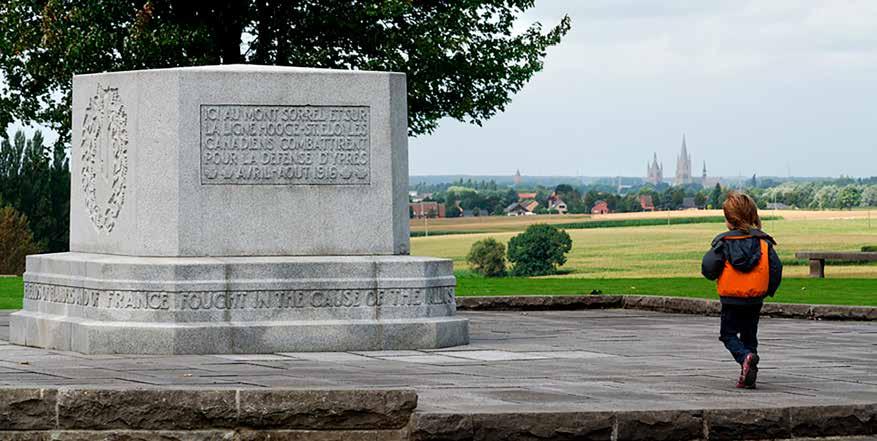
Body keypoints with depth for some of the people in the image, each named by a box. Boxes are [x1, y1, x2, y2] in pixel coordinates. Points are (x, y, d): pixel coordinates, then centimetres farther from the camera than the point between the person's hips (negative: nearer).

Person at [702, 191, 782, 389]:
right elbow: (776, 267, -3)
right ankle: (749, 376, 10)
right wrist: (769, 290, 13)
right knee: (749, 336, 16)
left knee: (728, 334, 8)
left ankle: (745, 357, -22)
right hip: (756, 299, 3)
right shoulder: (763, 242, -1)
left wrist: (713, 275, 10)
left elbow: (708, 267, -14)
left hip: (731, 300, -3)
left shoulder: (723, 242, -9)